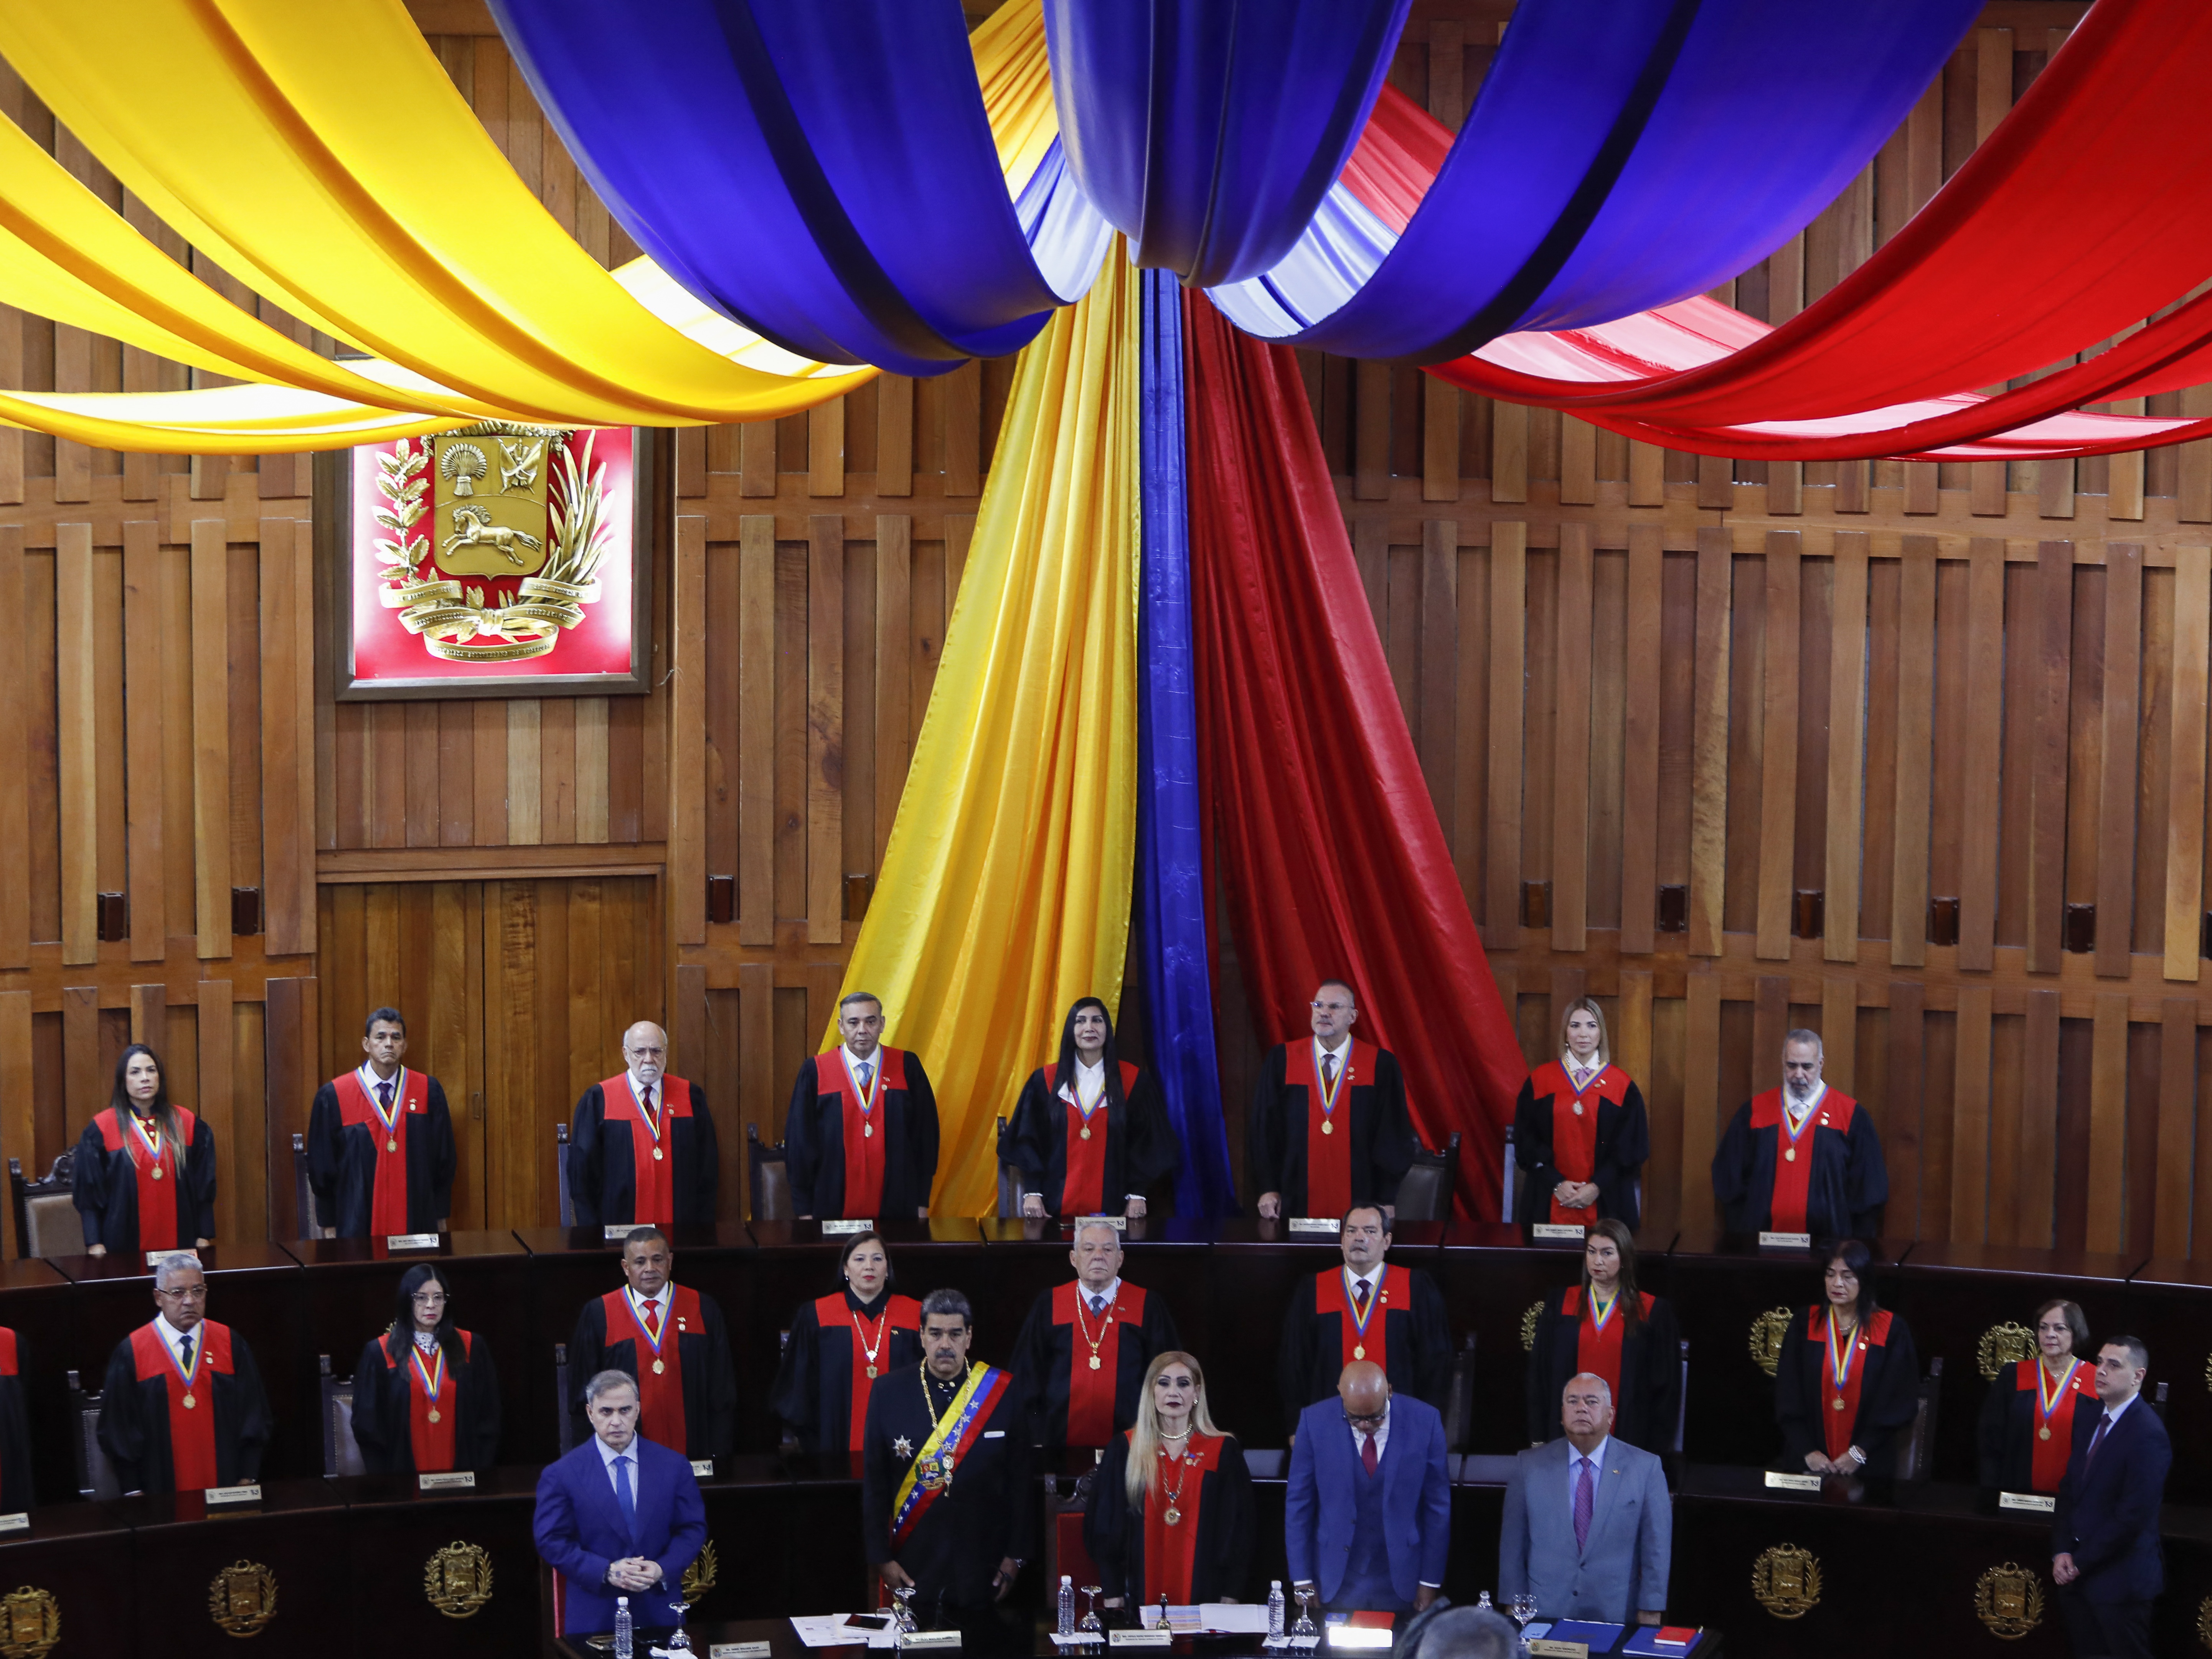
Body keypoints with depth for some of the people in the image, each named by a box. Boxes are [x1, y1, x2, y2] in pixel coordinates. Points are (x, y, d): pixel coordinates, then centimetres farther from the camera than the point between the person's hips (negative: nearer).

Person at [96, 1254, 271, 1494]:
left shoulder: (232, 1345, 3)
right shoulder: (131, 1353, -3)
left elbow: (253, 1412, 5)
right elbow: (119, 1426, -1)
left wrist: (248, 1478, -3)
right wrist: (134, 1491, -5)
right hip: (162, 1490, -2)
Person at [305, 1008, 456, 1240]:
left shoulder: (429, 1091, 1)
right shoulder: (334, 1097, -3)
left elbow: (443, 1159, 7)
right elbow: (322, 1165, 1)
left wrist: (441, 1218, 6)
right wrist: (329, 1226, 1)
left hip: (416, 1221, 2)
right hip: (359, 1224, -1)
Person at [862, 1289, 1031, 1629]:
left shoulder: (1001, 1392, -3)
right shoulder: (890, 1394, -2)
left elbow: (1020, 1479, 1)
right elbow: (874, 1483, 1)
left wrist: (1015, 1556, 0)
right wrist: (881, 1558, -2)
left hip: (983, 1570, 0)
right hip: (913, 1570, 0)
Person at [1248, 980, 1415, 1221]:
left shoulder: (1381, 1064, -2)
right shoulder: (1282, 1060, 2)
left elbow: (1392, 1135, 0)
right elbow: (1263, 1128, 4)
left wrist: (1386, 1200, -3)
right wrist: (1267, 1189, -2)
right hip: (1297, 1200, 1)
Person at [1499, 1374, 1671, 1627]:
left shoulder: (1645, 1468, -1)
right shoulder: (1529, 1465, 3)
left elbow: (1656, 1547, -1)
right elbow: (1513, 1543, 5)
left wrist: (1650, 1613, -4)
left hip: (1615, 1615, -1)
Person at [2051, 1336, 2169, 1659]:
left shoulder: (2148, 1435, -17)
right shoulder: (2087, 1419, 9)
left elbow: (2133, 1515, -20)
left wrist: (2080, 1562, -13)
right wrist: (2062, 1552, -1)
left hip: (2119, 1580, -7)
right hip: (2077, 1572, 7)